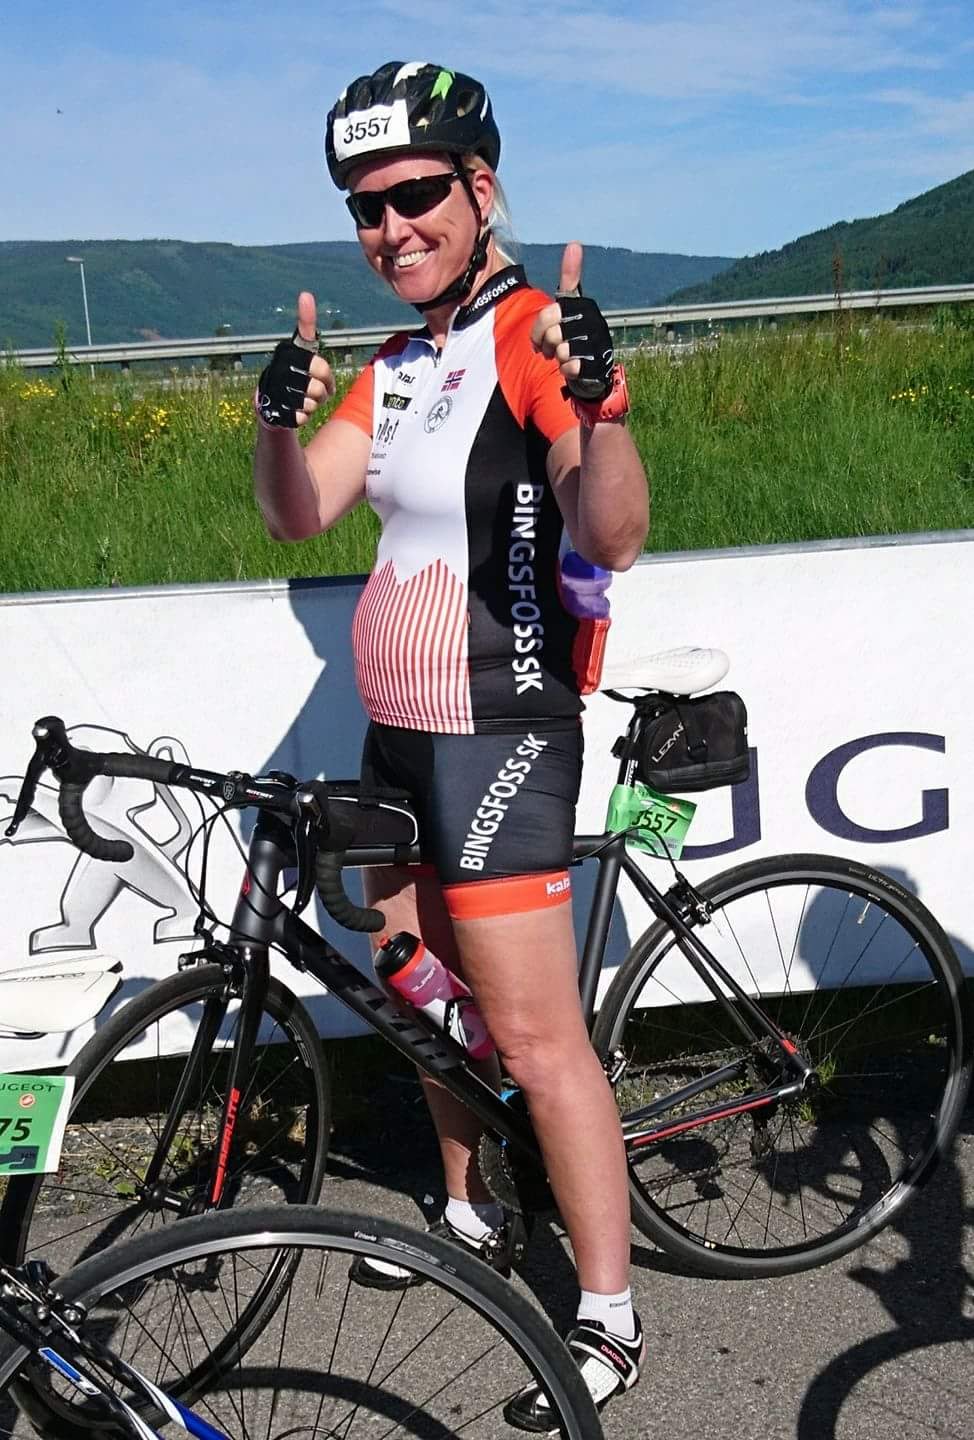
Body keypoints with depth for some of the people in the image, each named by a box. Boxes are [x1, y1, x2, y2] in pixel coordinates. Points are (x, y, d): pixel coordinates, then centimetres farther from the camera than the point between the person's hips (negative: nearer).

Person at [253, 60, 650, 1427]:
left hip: (498, 737, -9)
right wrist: (282, 416, -16)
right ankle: (468, 1209, 40)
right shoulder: (402, 364, 13)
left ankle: (609, 1322, 9)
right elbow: (297, 515, 4)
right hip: (398, 736, 9)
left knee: (535, 1037, -5)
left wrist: (603, 401, -44)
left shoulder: (535, 335, -13)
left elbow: (614, 534, -26)